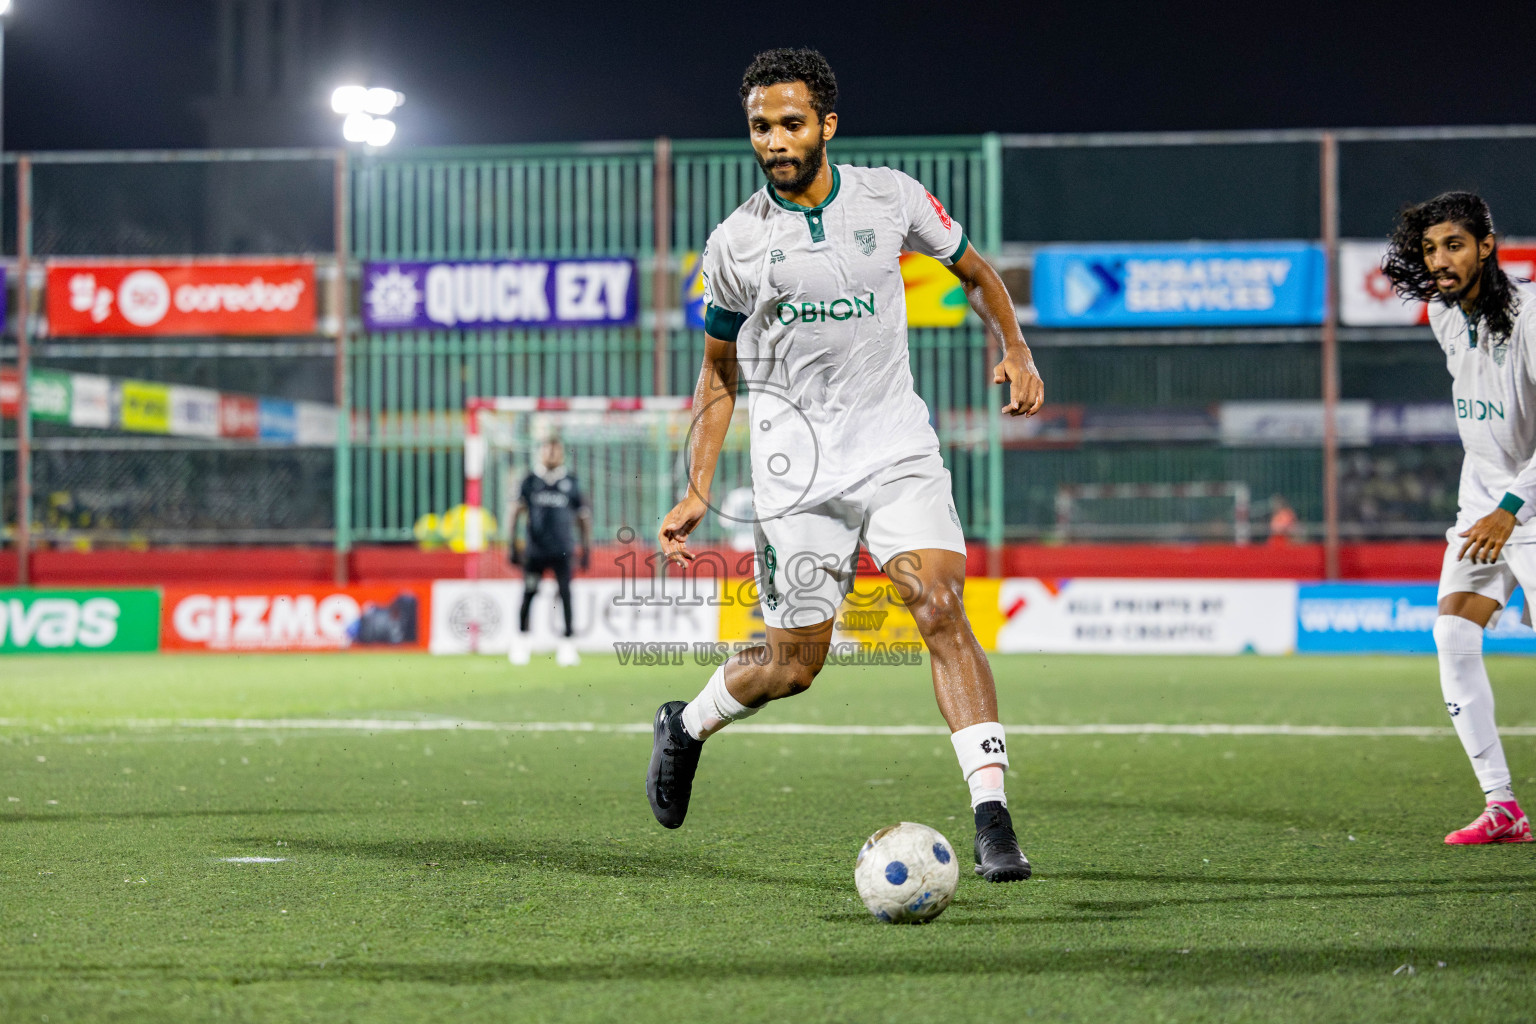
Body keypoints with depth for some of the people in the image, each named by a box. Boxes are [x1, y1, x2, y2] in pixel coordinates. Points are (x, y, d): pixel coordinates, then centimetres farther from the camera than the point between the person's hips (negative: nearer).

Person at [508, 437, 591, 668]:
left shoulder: (570, 483, 5)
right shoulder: (530, 482, 4)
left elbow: (583, 515, 11)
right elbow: (516, 512, 4)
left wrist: (586, 548, 8)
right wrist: (514, 543, -1)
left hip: (562, 551, 0)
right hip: (535, 550, 0)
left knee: (566, 594, -7)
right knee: (528, 594, 2)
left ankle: (568, 644, -2)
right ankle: (520, 640, 18)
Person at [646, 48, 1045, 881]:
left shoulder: (890, 197, 0)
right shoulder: (736, 242, -2)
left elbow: (973, 271, 16)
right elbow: (719, 370, 9)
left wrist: (1016, 350, -1)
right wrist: (697, 491, 2)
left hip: (897, 448, 1)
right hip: (795, 468, -1)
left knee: (942, 608, -19)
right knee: (794, 664, 4)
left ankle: (992, 821, -20)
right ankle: (685, 728, 36)